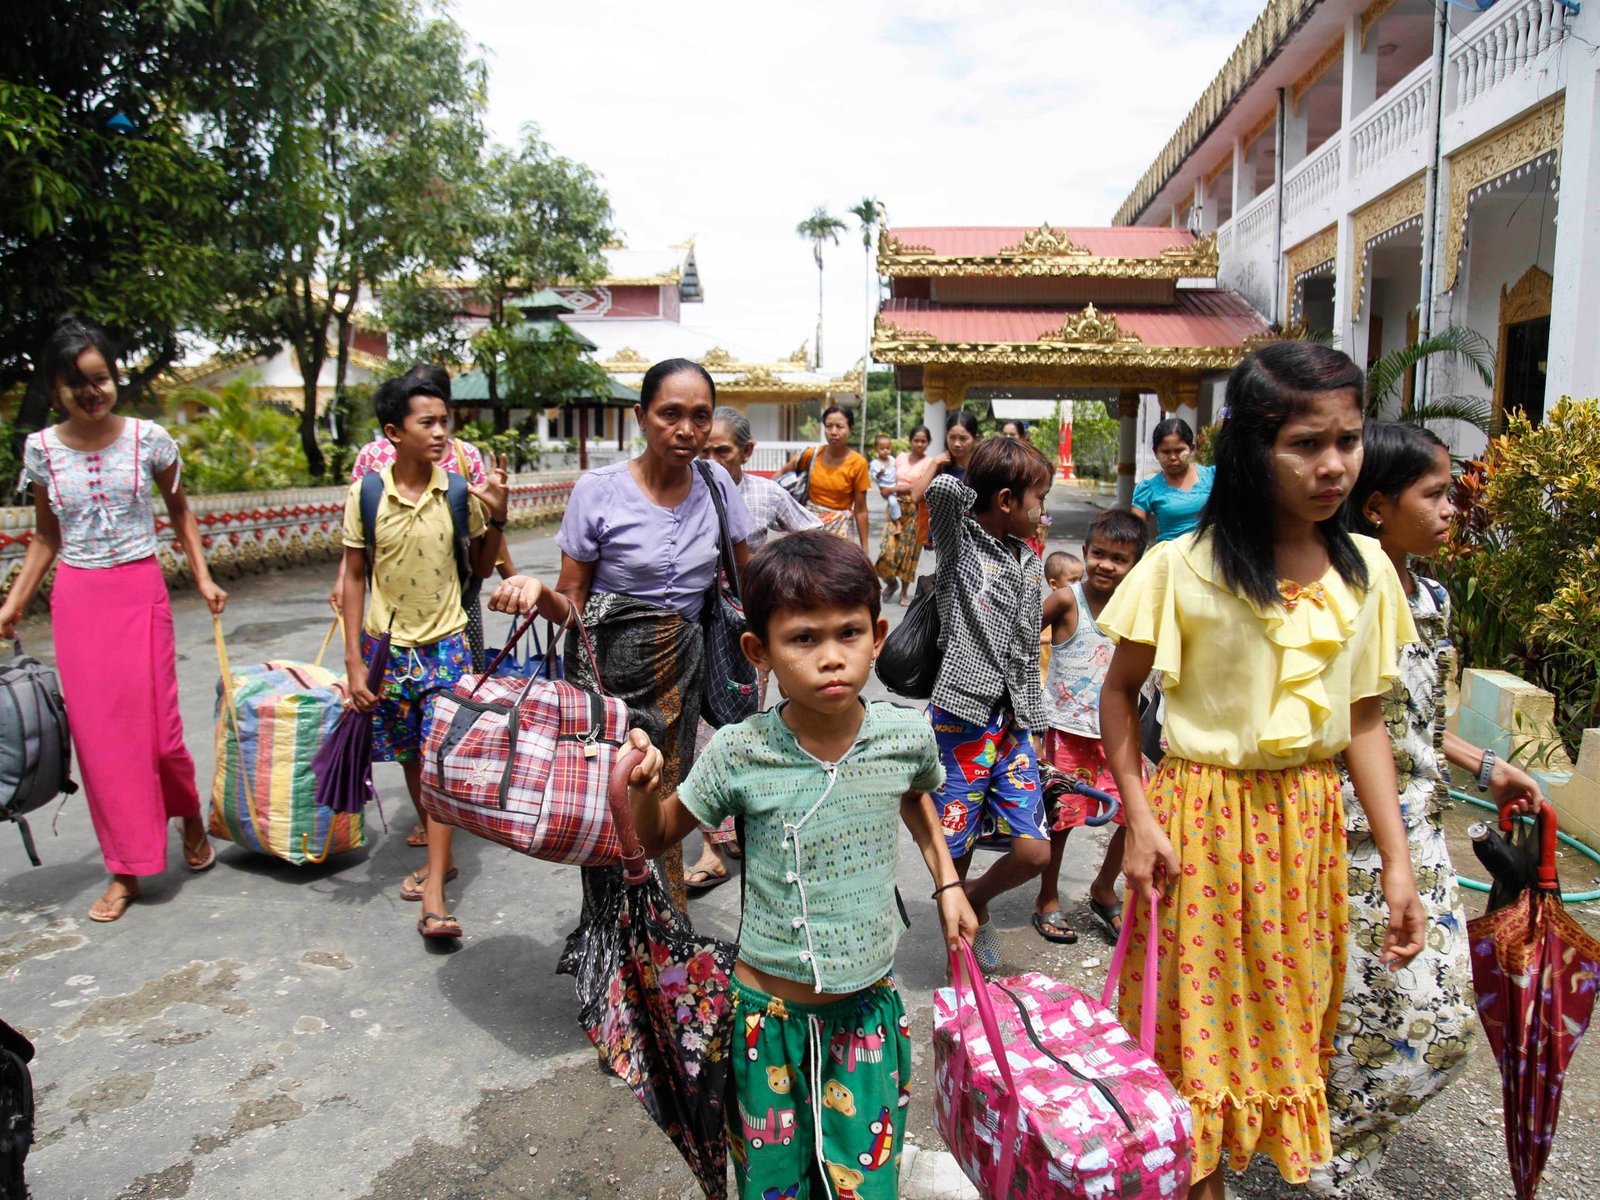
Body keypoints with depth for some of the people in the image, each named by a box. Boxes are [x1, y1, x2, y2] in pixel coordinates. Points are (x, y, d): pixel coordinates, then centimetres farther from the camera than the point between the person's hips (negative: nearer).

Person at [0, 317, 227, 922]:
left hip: (140, 591, -2)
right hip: (76, 600, 2)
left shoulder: (149, 438, -3)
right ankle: (126, 869, 15)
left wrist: (203, 577, 2)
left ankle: (191, 814, 29)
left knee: (155, 725, -4)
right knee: (97, 733, 4)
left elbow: (179, 512, 10)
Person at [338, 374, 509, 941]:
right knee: (411, 760, 14)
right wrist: (354, 661, -3)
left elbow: (481, 569, 6)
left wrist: (496, 517, -11)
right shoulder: (365, 495, -6)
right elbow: (353, 578, 0)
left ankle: (434, 895, -4)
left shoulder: (460, 492, -6)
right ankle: (441, 857, 34)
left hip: (446, 644, -1)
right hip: (388, 645, 2)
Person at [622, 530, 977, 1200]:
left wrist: (947, 882, 12)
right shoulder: (740, 755, -18)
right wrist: (645, 787, -23)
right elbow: (657, 838, -4)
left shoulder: (905, 737, -12)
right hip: (770, 1011, -1)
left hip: (869, 1007, 2)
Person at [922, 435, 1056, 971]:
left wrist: (1032, 726, 18)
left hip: (1012, 724, 6)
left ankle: (977, 899, 30)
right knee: (953, 852, 4)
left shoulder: (1030, 564, 13)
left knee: (1033, 849, 0)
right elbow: (942, 490, -28)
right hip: (962, 719, -5)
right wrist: (970, 489, -6)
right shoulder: (959, 541, -5)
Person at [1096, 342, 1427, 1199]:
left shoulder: (1364, 570, 0)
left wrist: (1396, 861, 2)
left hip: (1310, 821, 4)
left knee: (1287, 1021, 19)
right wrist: (1139, 818, -11)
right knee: (1196, 1027, 9)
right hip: (1203, 815, -4)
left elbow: (1365, 719, 4)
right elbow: (1119, 690, -5)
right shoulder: (1182, 567, -14)